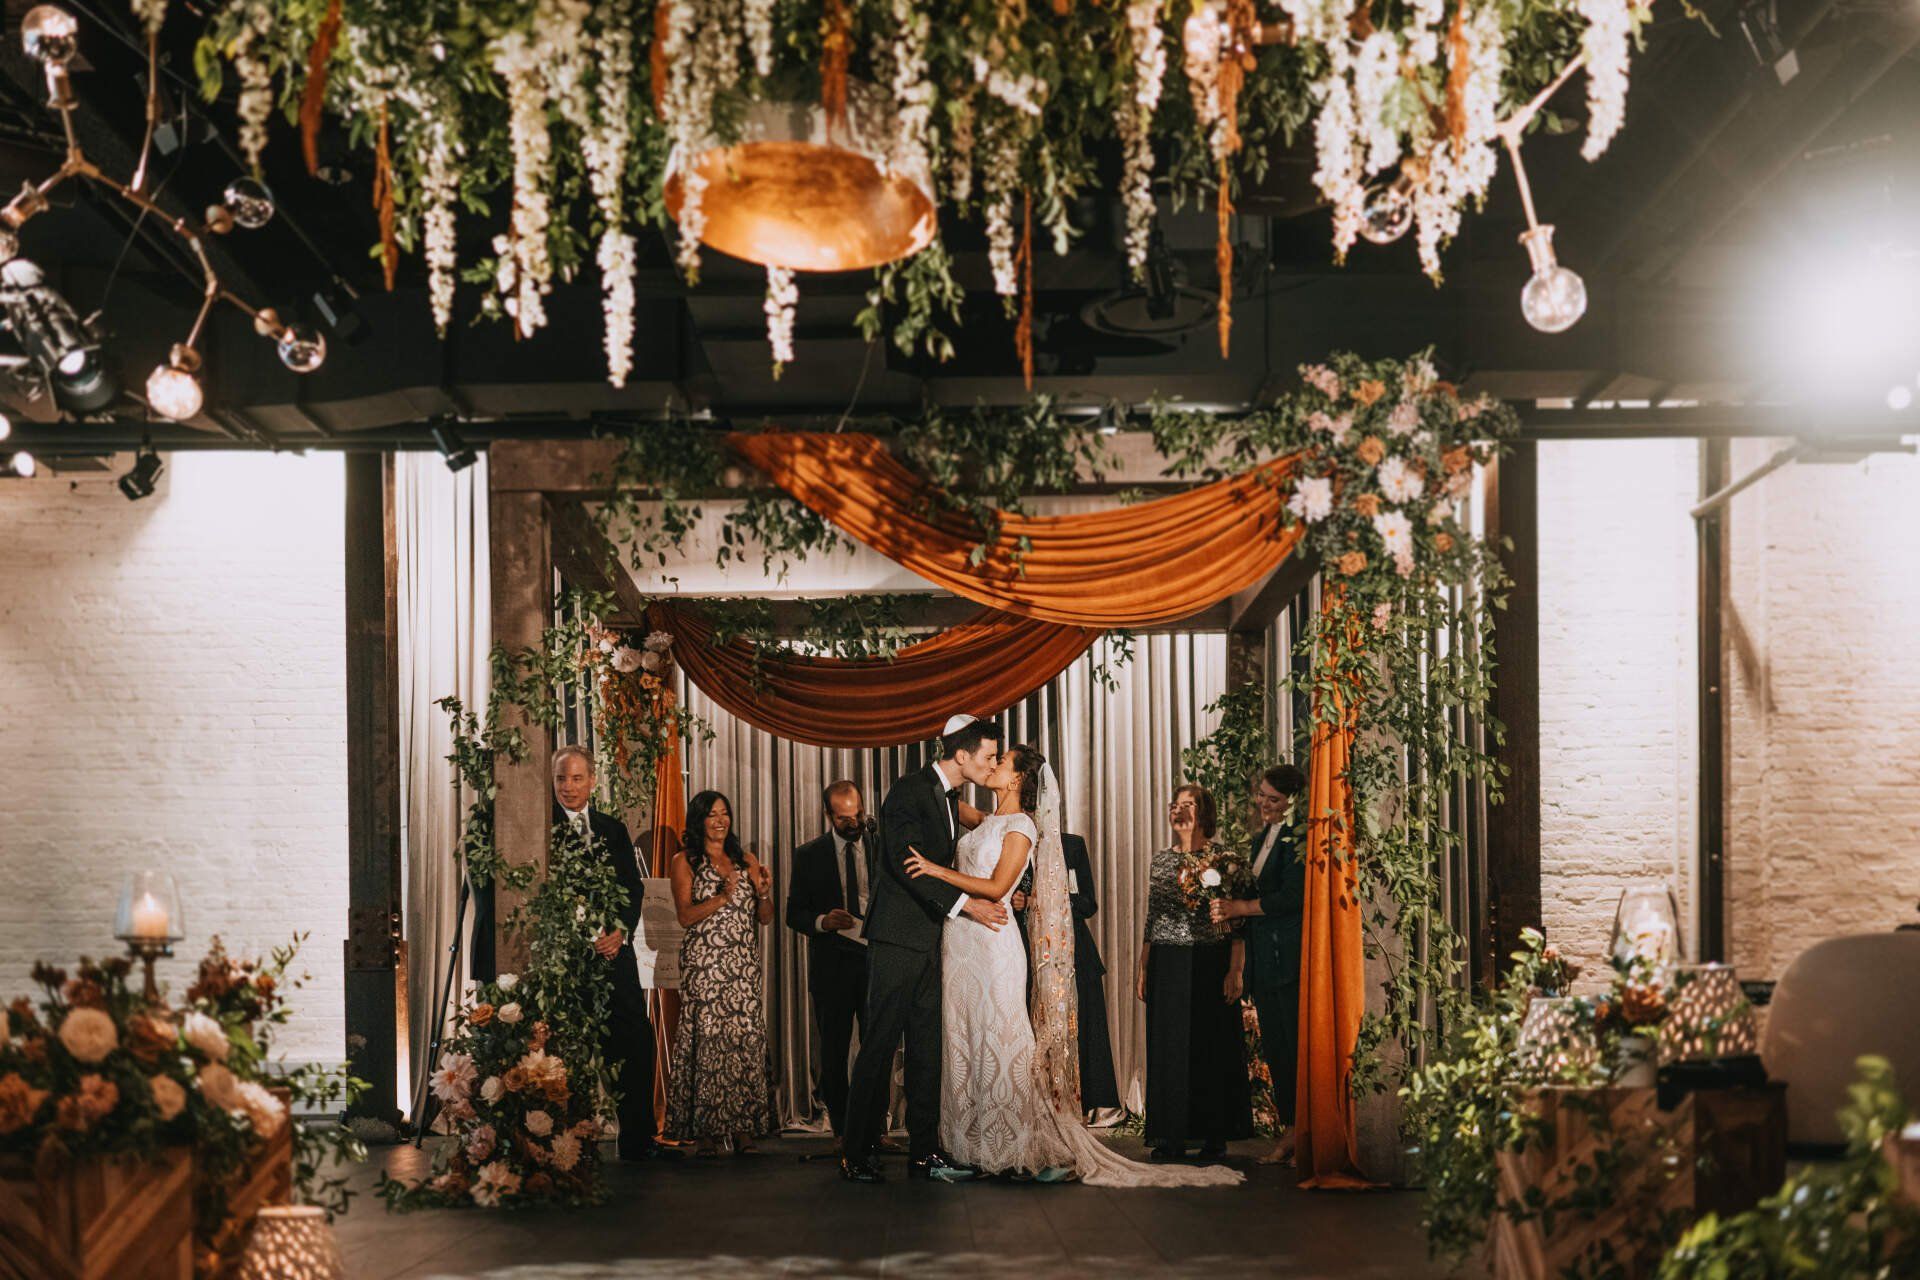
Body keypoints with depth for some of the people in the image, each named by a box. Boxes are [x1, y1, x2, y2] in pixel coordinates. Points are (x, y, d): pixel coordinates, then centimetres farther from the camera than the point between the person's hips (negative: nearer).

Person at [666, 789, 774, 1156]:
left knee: (746, 1039, -4)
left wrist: (764, 892, -6)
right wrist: (723, 897, -17)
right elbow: (685, 916, -5)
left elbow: (766, 918, 14)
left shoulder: (746, 862, 16)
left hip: (744, 967, 3)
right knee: (707, 1040, -9)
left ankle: (742, 1129, -3)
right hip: (704, 964, -3)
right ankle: (707, 1130, -6)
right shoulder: (684, 862, 5)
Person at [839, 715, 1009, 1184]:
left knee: (927, 1048, 8)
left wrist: (1000, 895, 16)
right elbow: (908, 864, -21)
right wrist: (965, 903, -22)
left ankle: (925, 1153, 11)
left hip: (929, 941, 9)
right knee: (879, 1047, -5)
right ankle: (857, 1155, 1)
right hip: (898, 938, -9)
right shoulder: (908, 792, -12)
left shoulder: (949, 797, 15)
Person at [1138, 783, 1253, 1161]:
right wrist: (1143, 969, 10)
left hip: (1210, 964, -4)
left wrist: (1236, 970, -11)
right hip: (1167, 967, 4)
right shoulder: (1160, 860, 11)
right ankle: (1171, 1136, 9)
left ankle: (1215, 1136, 7)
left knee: (1212, 1044, -1)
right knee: (1168, 1045, 3)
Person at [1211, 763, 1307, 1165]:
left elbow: (1292, 897, -16)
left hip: (1290, 953, -9)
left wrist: (1240, 908, -8)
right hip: (1265, 957, 9)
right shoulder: (1264, 838, 19)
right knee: (1273, 1046, 9)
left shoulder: (1298, 836, -10)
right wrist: (1231, 910, 2)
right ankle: (1290, 1130, 13)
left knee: (1295, 1044, -6)